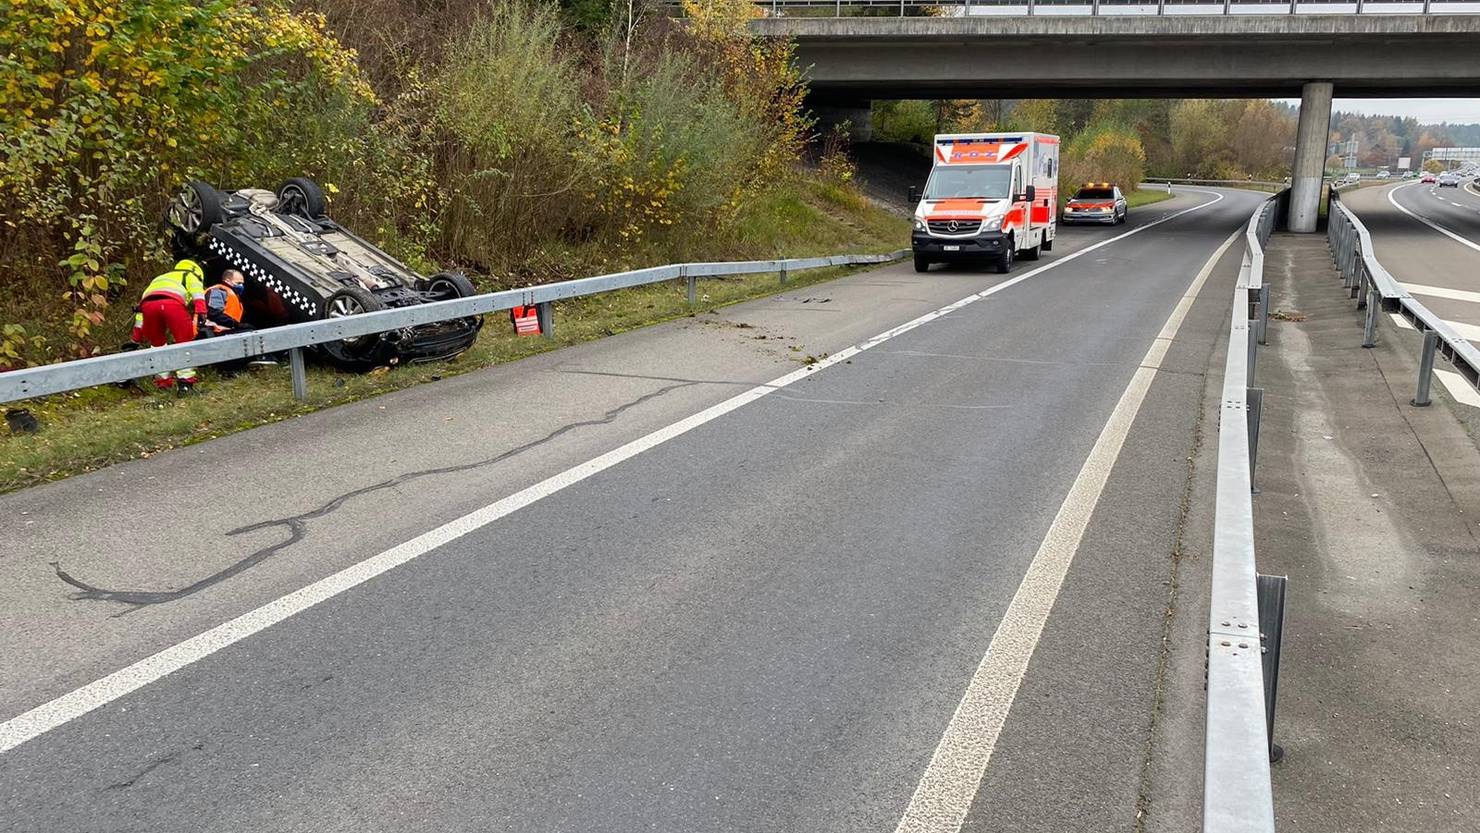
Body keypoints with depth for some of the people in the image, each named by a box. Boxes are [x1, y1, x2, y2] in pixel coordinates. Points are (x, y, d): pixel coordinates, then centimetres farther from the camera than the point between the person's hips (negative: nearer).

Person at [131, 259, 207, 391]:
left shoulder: (158, 279, 47)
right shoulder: (191, 276, 34)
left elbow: (140, 309, 41)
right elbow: (197, 292, 9)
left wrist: (137, 337, 42)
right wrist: (201, 313, -5)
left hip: (148, 304, 4)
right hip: (173, 302, -4)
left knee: (157, 344, 23)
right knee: (185, 343, 7)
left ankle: (163, 381, 22)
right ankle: (185, 381, 1)